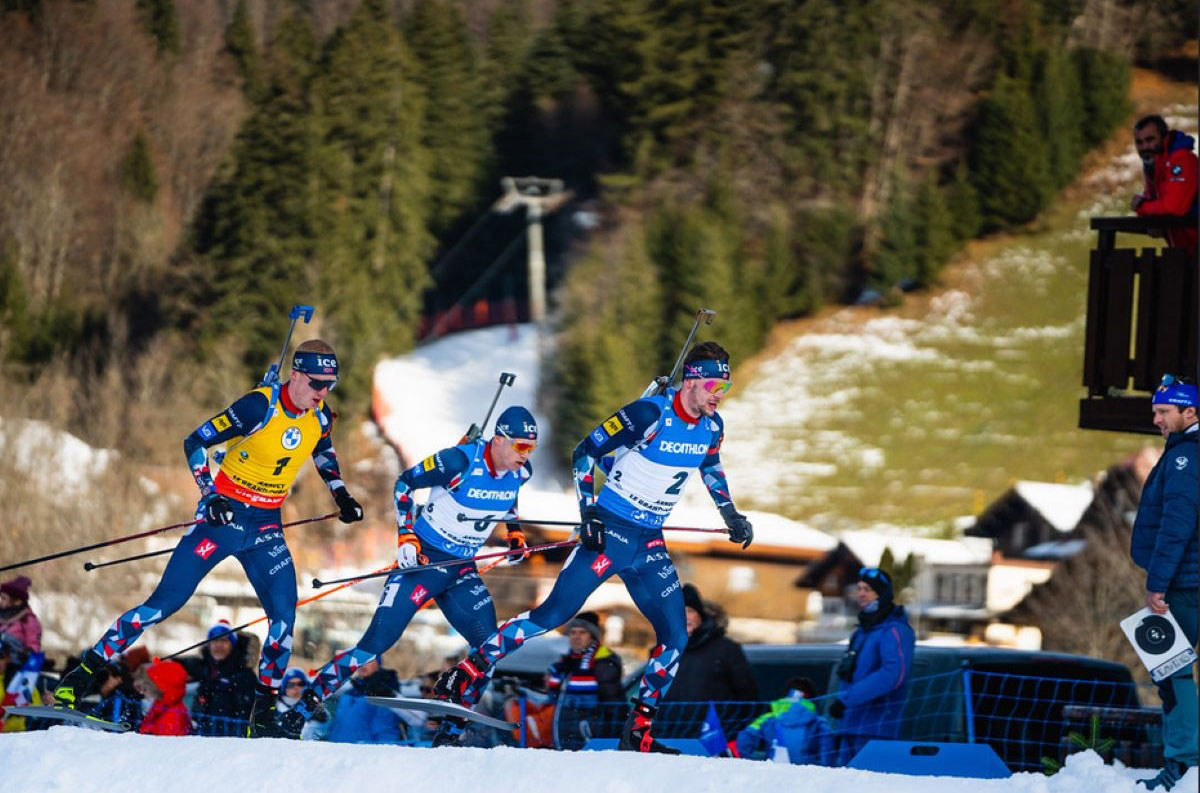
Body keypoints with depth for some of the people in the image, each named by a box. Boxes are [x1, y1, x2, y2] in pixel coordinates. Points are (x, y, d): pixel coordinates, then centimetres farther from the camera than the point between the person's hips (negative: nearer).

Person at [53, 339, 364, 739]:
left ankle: (264, 714, -2)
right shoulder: (260, 407, -19)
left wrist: (341, 495, 15)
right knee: (165, 602, -9)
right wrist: (210, 496, -23)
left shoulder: (320, 417, 0)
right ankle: (84, 673, -2)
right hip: (224, 516, -5)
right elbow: (195, 442, -14)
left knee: (284, 614, -12)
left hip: (266, 527, 5)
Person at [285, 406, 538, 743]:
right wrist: (405, 536, -15)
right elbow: (404, 483, -9)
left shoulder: (521, 472, -3)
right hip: (423, 559, -5)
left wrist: (514, 533, 9)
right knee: (376, 642, -12)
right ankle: (308, 701, -3)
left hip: (462, 568, 5)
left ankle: (451, 729, -2)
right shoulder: (458, 462, -20)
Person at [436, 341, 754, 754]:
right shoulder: (650, 415, -18)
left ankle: (638, 731, 7)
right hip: (610, 532, -6)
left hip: (650, 545, 6)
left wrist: (731, 515, 24)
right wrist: (588, 514, -18)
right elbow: (585, 451, -12)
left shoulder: (711, 428, 3)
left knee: (675, 638, -2)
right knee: (554, 613, -10)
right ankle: (468, 673, -1)